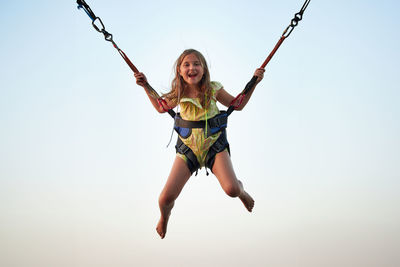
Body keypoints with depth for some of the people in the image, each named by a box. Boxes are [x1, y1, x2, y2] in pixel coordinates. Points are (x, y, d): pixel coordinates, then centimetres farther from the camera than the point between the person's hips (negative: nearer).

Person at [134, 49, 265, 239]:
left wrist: (254, 82, -4)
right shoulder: (178, 94, -6)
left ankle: (241, 190, 19)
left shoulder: (212, 89, -10)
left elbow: (238, 105, 5)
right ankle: (165, 216, 31)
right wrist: (146, 86, 5)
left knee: (231, 189, -23)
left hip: (215, 144, -1)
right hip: (188, 146, 1)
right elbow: (161, 108, 15)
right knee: (166, 198, -9)